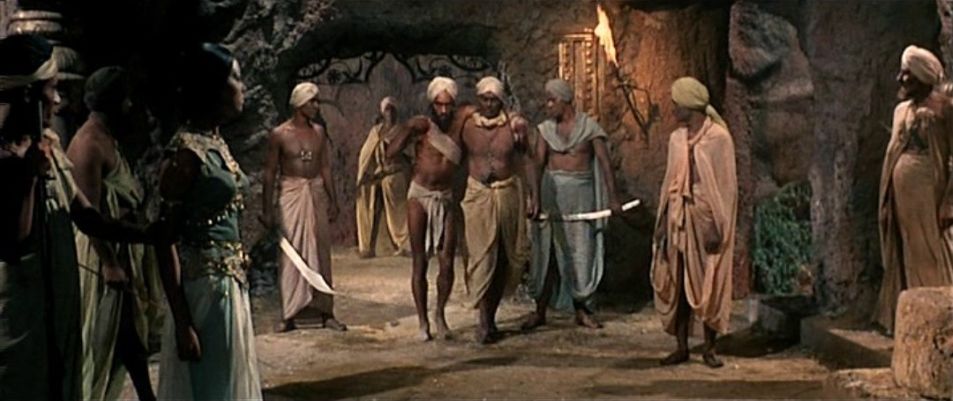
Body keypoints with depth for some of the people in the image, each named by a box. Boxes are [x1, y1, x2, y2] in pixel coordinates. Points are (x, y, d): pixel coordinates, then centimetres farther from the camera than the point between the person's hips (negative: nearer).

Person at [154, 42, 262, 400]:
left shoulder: (217, 142, 10)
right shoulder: (187, 151, -16)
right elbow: (165, 241, -17)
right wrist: (182, 323, -20)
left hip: (230, 283, 9)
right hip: (205, 286, -9)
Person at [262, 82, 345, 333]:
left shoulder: (319, 132, 7)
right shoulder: (280, 135, -5)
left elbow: (325, 167, 11)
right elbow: (270, 172, -3)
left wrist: (333, 200, 7)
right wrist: (267, 209, -5)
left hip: (317, 193, 4)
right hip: (291, 193, -4)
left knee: (321, 254, 6)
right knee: (292, 254, -4)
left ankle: (326, 312, 13)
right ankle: (288, 315, 3)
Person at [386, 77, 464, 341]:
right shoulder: (422, 125, -6)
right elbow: (391, 154, -12)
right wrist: (407, 130, -22)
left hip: (446, 199, 3)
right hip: (420, 196, -3)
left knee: (447, 262, -3)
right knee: (420, 262, 0)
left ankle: (440, 314, 17)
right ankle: (423, 321, 9)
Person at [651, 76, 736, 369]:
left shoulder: (718, 137, -8)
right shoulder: (677, 139, 10)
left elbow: (726, 185, -9)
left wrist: (716, 227, -14)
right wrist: (663, 221, 8)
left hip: (705, 219, -5)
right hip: (679, 220, 5)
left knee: (708, 285, 1)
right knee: (677, 283, 5)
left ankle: (709, 348, 10)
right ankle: (681, 347, 13)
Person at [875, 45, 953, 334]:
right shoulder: (902, 110, 15)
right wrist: (886, 202, 13)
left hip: (927, 192, -7)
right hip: (901, 195, 7)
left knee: (930, 260, -3)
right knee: (903, 262, 9)